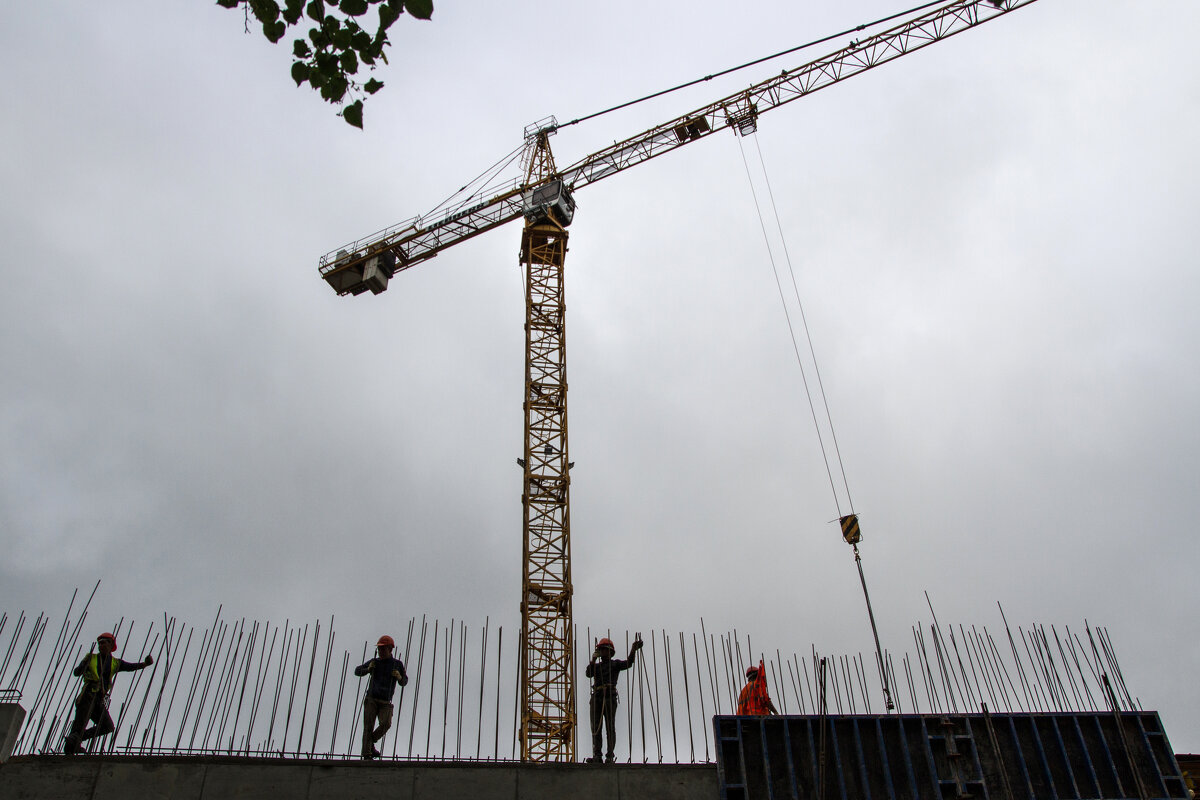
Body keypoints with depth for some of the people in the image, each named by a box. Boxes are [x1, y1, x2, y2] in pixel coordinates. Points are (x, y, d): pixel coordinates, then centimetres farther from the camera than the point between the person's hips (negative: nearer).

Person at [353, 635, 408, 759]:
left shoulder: (397, 664, 8)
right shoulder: (375, 662, 9)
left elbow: (404, 682, 15)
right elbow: (357, 671, 17)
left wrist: (399, 677, -8)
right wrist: (368, 669, -3)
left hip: (385, 702, 0)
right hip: (371, 699, 0)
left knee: (386, 724, -19)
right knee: (368, 726, -9)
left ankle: (371, 742, 7)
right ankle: (367, 755, -6)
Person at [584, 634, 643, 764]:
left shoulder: (615, 664, 15)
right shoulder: (596, 665, 25)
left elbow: (628, 663, -3)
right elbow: (588, 673, 5)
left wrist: (634, 649, -17)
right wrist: (593, 659, -6)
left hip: (610, 697, -4)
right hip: (596, 697, 4)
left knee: (610, 727, -8)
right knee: (595, 727, -3)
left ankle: (610, 757, -10)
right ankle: (597, 756, -4)